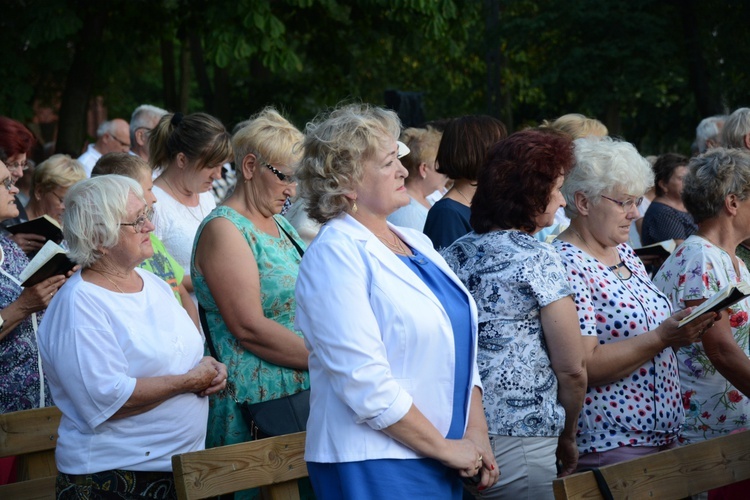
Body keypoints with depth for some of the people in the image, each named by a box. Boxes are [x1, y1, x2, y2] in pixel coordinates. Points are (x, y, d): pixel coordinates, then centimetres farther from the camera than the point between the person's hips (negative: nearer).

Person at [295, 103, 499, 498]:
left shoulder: (416, 243, 12)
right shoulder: (336, 253, -13)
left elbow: (459, 346, 15)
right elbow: (365, 383, -20)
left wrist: (476, 432, 1)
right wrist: (444, 447, -13)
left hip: (442, 463, 7)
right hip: (374, 467, -7)